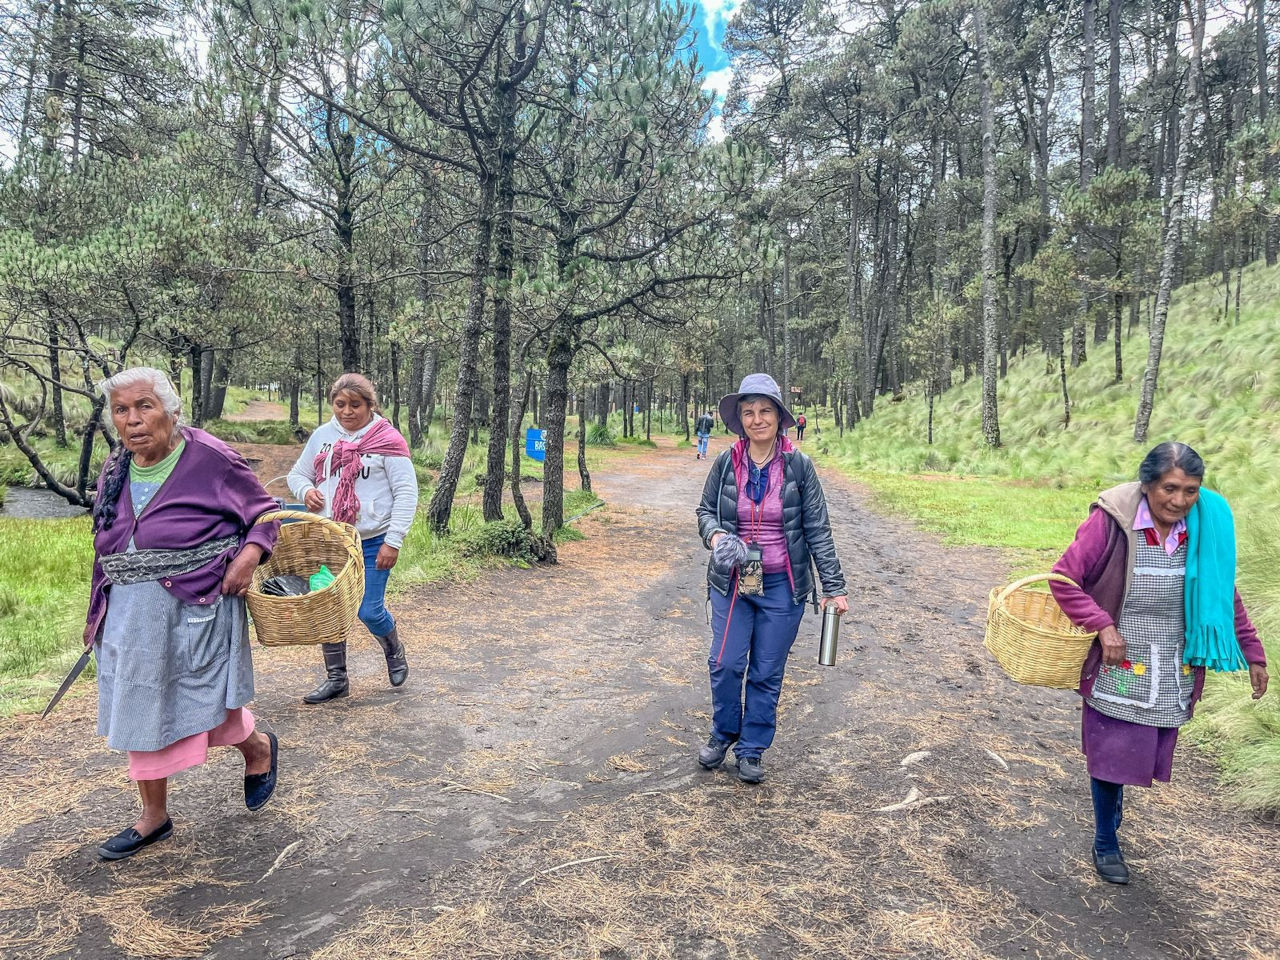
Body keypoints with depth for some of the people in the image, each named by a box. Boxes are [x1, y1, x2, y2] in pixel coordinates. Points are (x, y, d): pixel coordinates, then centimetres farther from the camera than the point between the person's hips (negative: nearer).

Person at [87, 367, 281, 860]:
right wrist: (98, 615, 17)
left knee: (202, 706, 4)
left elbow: (264, 513, -3)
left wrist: (246, 559, -21)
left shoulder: (210, 458, -13)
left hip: (198, 612, -6)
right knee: (140, 709, 12)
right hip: (133, 618, 6)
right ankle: (154, 815, 30)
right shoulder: (116, 469, 5)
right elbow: (105, 549, 15)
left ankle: (259, 748, 36)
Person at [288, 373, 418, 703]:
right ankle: (336, 678, 25)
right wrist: (306, 490, -7)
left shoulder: (388, 439, -7)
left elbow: (407, 493, -8)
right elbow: (297, 474, 18)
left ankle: (394, 650, 29)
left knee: (369, 611, -4)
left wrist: (393, 541, -13)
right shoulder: (322, 436, 6)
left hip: (371, 542, -4)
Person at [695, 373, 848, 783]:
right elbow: (705, 510, 10)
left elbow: (817, 529, -3)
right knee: (724, 664, 1)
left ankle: (752, 749, 26)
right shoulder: (726, 463, -3)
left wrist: (834, 587, -4)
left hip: (781, 585, -1)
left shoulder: (798, 465, -7)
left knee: (767, 673, 8)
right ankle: (723, 734, 29)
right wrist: (714, 535, -13)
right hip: (731, 582, 1)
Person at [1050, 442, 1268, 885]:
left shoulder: (1206, 526, -5)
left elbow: (1226, 596, 6)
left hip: (1171, 677, 4)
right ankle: (1106, 844, 26)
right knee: (1111, 756, 6)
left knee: (1142, 755, 11)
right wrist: (1103, 626, -21)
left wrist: (1253, 654, 9)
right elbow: (1064, 579, -14)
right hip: (1118, 669, -3)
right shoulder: (1112, 522, -18)